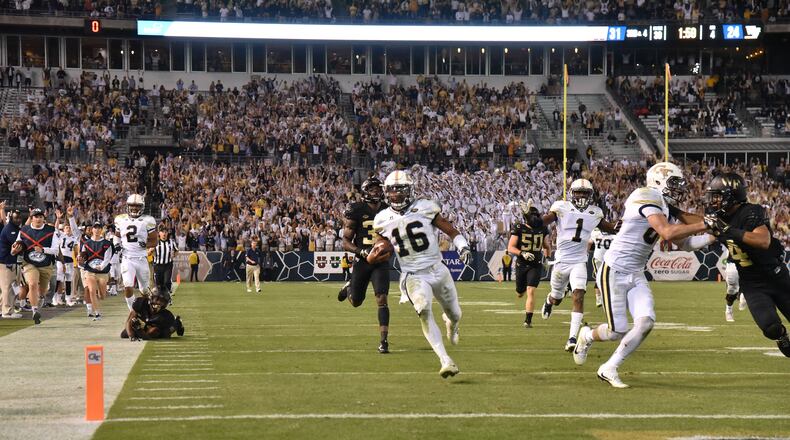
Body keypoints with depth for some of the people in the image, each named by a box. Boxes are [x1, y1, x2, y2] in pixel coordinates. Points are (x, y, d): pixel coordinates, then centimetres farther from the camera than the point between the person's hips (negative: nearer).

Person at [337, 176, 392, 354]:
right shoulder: (356, 211, -9)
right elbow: (346, 242, -8)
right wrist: (362, 251, -24)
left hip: (381, 261, 1)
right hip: (362, 261, -1)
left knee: (382, 299, -14)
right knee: (356, 302, 14)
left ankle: (384, 340, -12)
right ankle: (349, 288, 51)